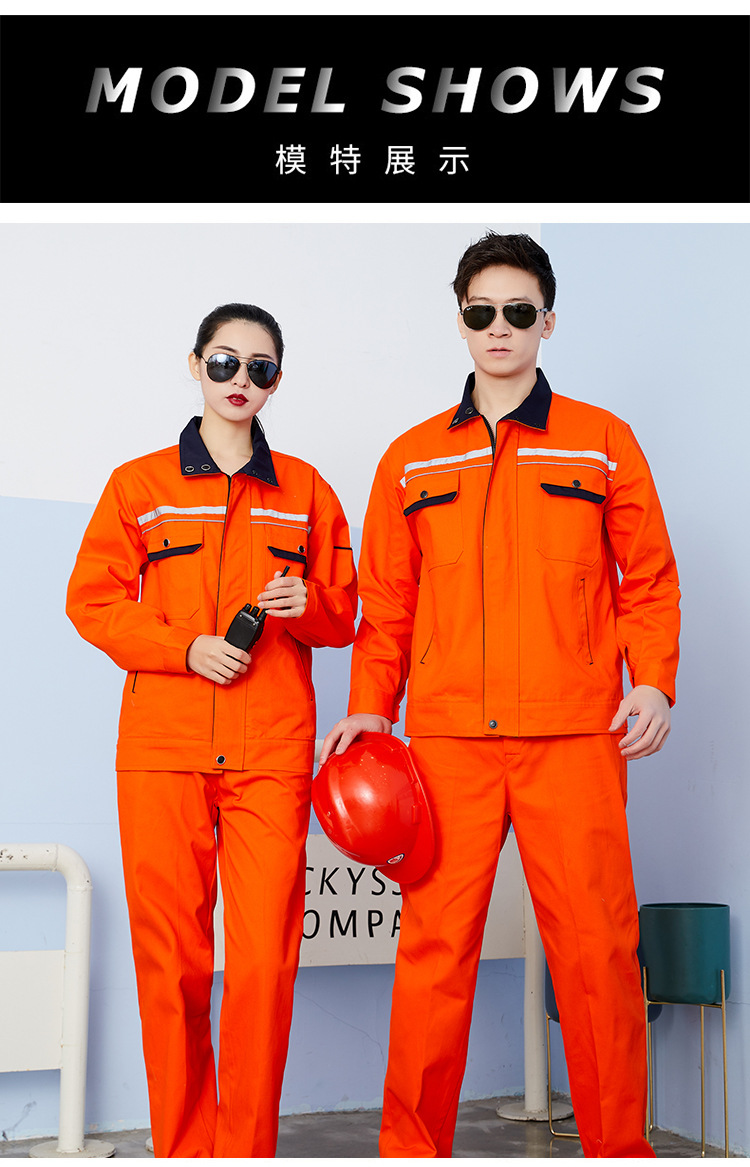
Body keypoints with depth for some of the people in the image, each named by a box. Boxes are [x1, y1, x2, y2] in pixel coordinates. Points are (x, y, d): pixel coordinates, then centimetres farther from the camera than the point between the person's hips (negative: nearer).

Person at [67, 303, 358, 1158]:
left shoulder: (304, 490, 14)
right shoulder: (138, 485, 10)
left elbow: (342, 615, 16)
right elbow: (92, 599, 5)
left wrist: (309, 604, -7)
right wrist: (184, 647, -8)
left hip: (273, 755, 1)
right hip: (162, 751, 0)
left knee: (266, 958, -5)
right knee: (170, 960, 1)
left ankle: (247, 1151, 7)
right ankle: (183, 1149, 16)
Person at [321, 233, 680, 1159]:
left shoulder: (602, 441, 10)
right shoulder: (411, 459, 14)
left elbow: (649, 578, 9)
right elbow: (386, 603, 13)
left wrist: (654, 682, -3)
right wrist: (369, 705, 3)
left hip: (575, 736, -1)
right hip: (447, 737, 1)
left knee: (595, 944, 0)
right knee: (433, 949, 1)